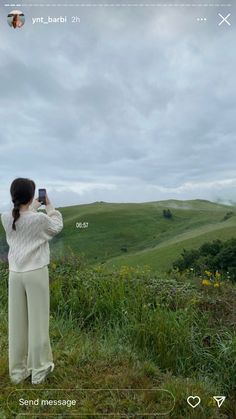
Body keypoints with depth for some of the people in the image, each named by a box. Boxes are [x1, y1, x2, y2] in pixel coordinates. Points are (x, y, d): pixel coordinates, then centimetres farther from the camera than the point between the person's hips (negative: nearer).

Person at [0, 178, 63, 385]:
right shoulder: (40, 219, -17)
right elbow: (58, 227, 4)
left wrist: (32, 209, 24)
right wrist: (50, 207, 11)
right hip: (36, 273, -4)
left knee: (17, 321, 14)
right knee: (38, 321, 9)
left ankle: (17, 370, 30)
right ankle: (39, 369, 23)